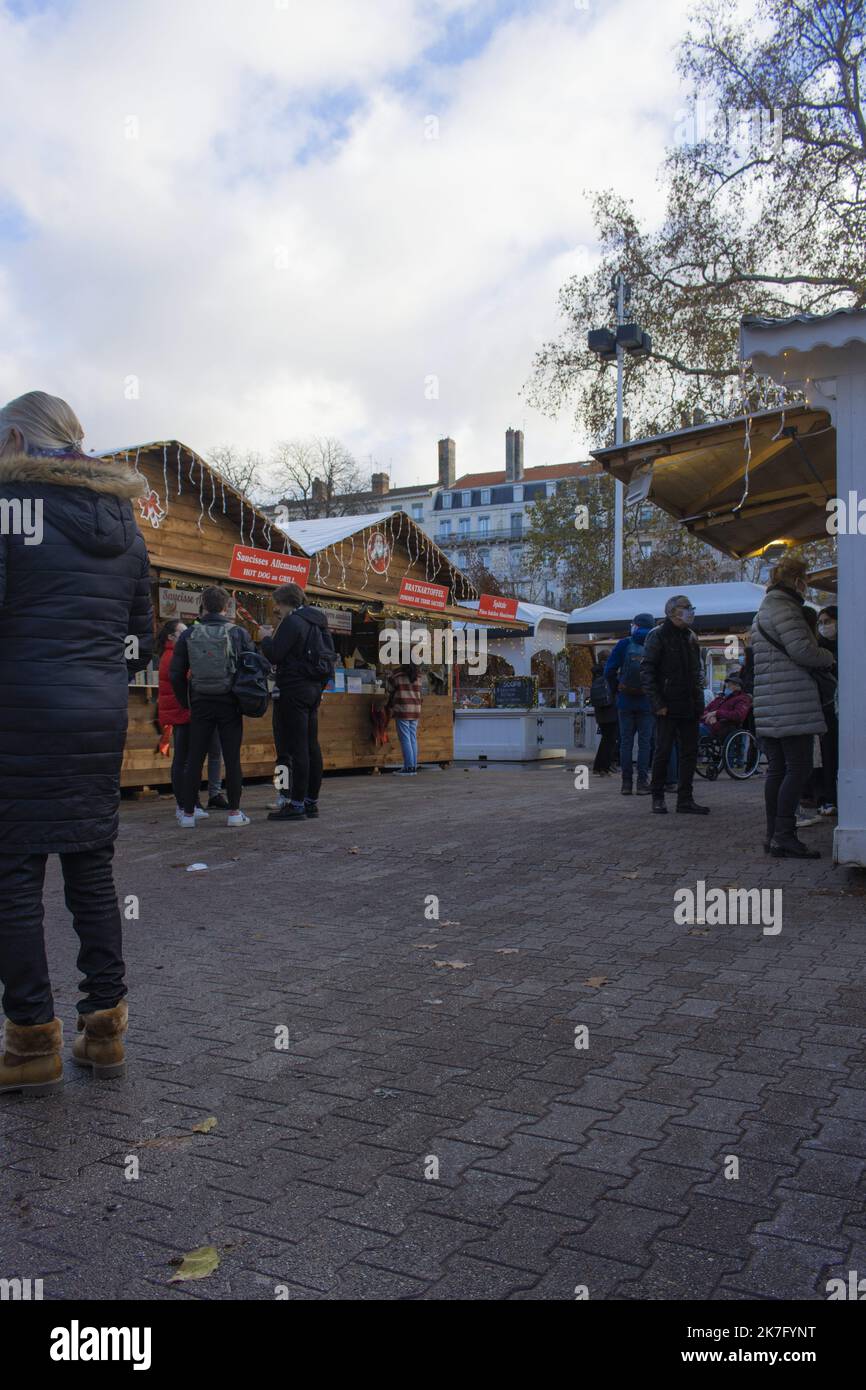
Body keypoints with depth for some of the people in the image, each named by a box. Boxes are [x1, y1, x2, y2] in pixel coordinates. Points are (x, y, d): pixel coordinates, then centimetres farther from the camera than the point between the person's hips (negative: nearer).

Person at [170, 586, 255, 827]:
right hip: (230, 704, -1)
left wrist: (185, 701, 13)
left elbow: (175, 674, 1)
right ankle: (234, 812, 6)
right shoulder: (239, 633, -2)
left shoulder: (188, 635, 0)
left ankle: (188, 813, 9)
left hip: (200, 704, 1)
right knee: (232, 759, 4)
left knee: (194, 759, 6)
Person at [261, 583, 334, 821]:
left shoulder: (292, 622, -12)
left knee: (295, 747, -8)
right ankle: (311, 802, 15)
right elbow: (330, 655, 19)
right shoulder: (317, 622, 15)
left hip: (294, 689, -9)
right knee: (311, 746, 10)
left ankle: (296, 803, -7)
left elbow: (274, 655, -16)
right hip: (314, 689, 9)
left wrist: (265, 639, 2)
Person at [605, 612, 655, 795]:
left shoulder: (624, 644, -4)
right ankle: (642, 782, 1)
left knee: (626, 741, 6)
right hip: (646, 702, 0)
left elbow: (609, 671, -6)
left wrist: (617, 687, 7)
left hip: (625, 701, 0)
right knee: (644, 742, 4)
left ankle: (626, 782, 5)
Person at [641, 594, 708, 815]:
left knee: (690, 753, 6)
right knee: (663, 752, 0)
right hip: (668, 707, -7)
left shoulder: (691, 637, 16)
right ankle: (658, 797, 12)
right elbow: (647, 671, -11)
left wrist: (700, 703, 13)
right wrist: (658, 703, -17)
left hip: (690, 708, 7)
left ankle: (685, 800, 12)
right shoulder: (658, 635, -6)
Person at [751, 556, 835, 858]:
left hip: (769, 705, 10)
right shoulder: (784, 607, -9)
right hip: (791, 702, -10)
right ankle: (784, 836, -9)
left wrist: (819, 656, 20)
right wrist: (828, 656, 0)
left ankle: (774, 834, 14)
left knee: (777, 769, 11)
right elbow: (801, 649, -19)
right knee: (798, 767, -8)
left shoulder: (763, 610, 23)